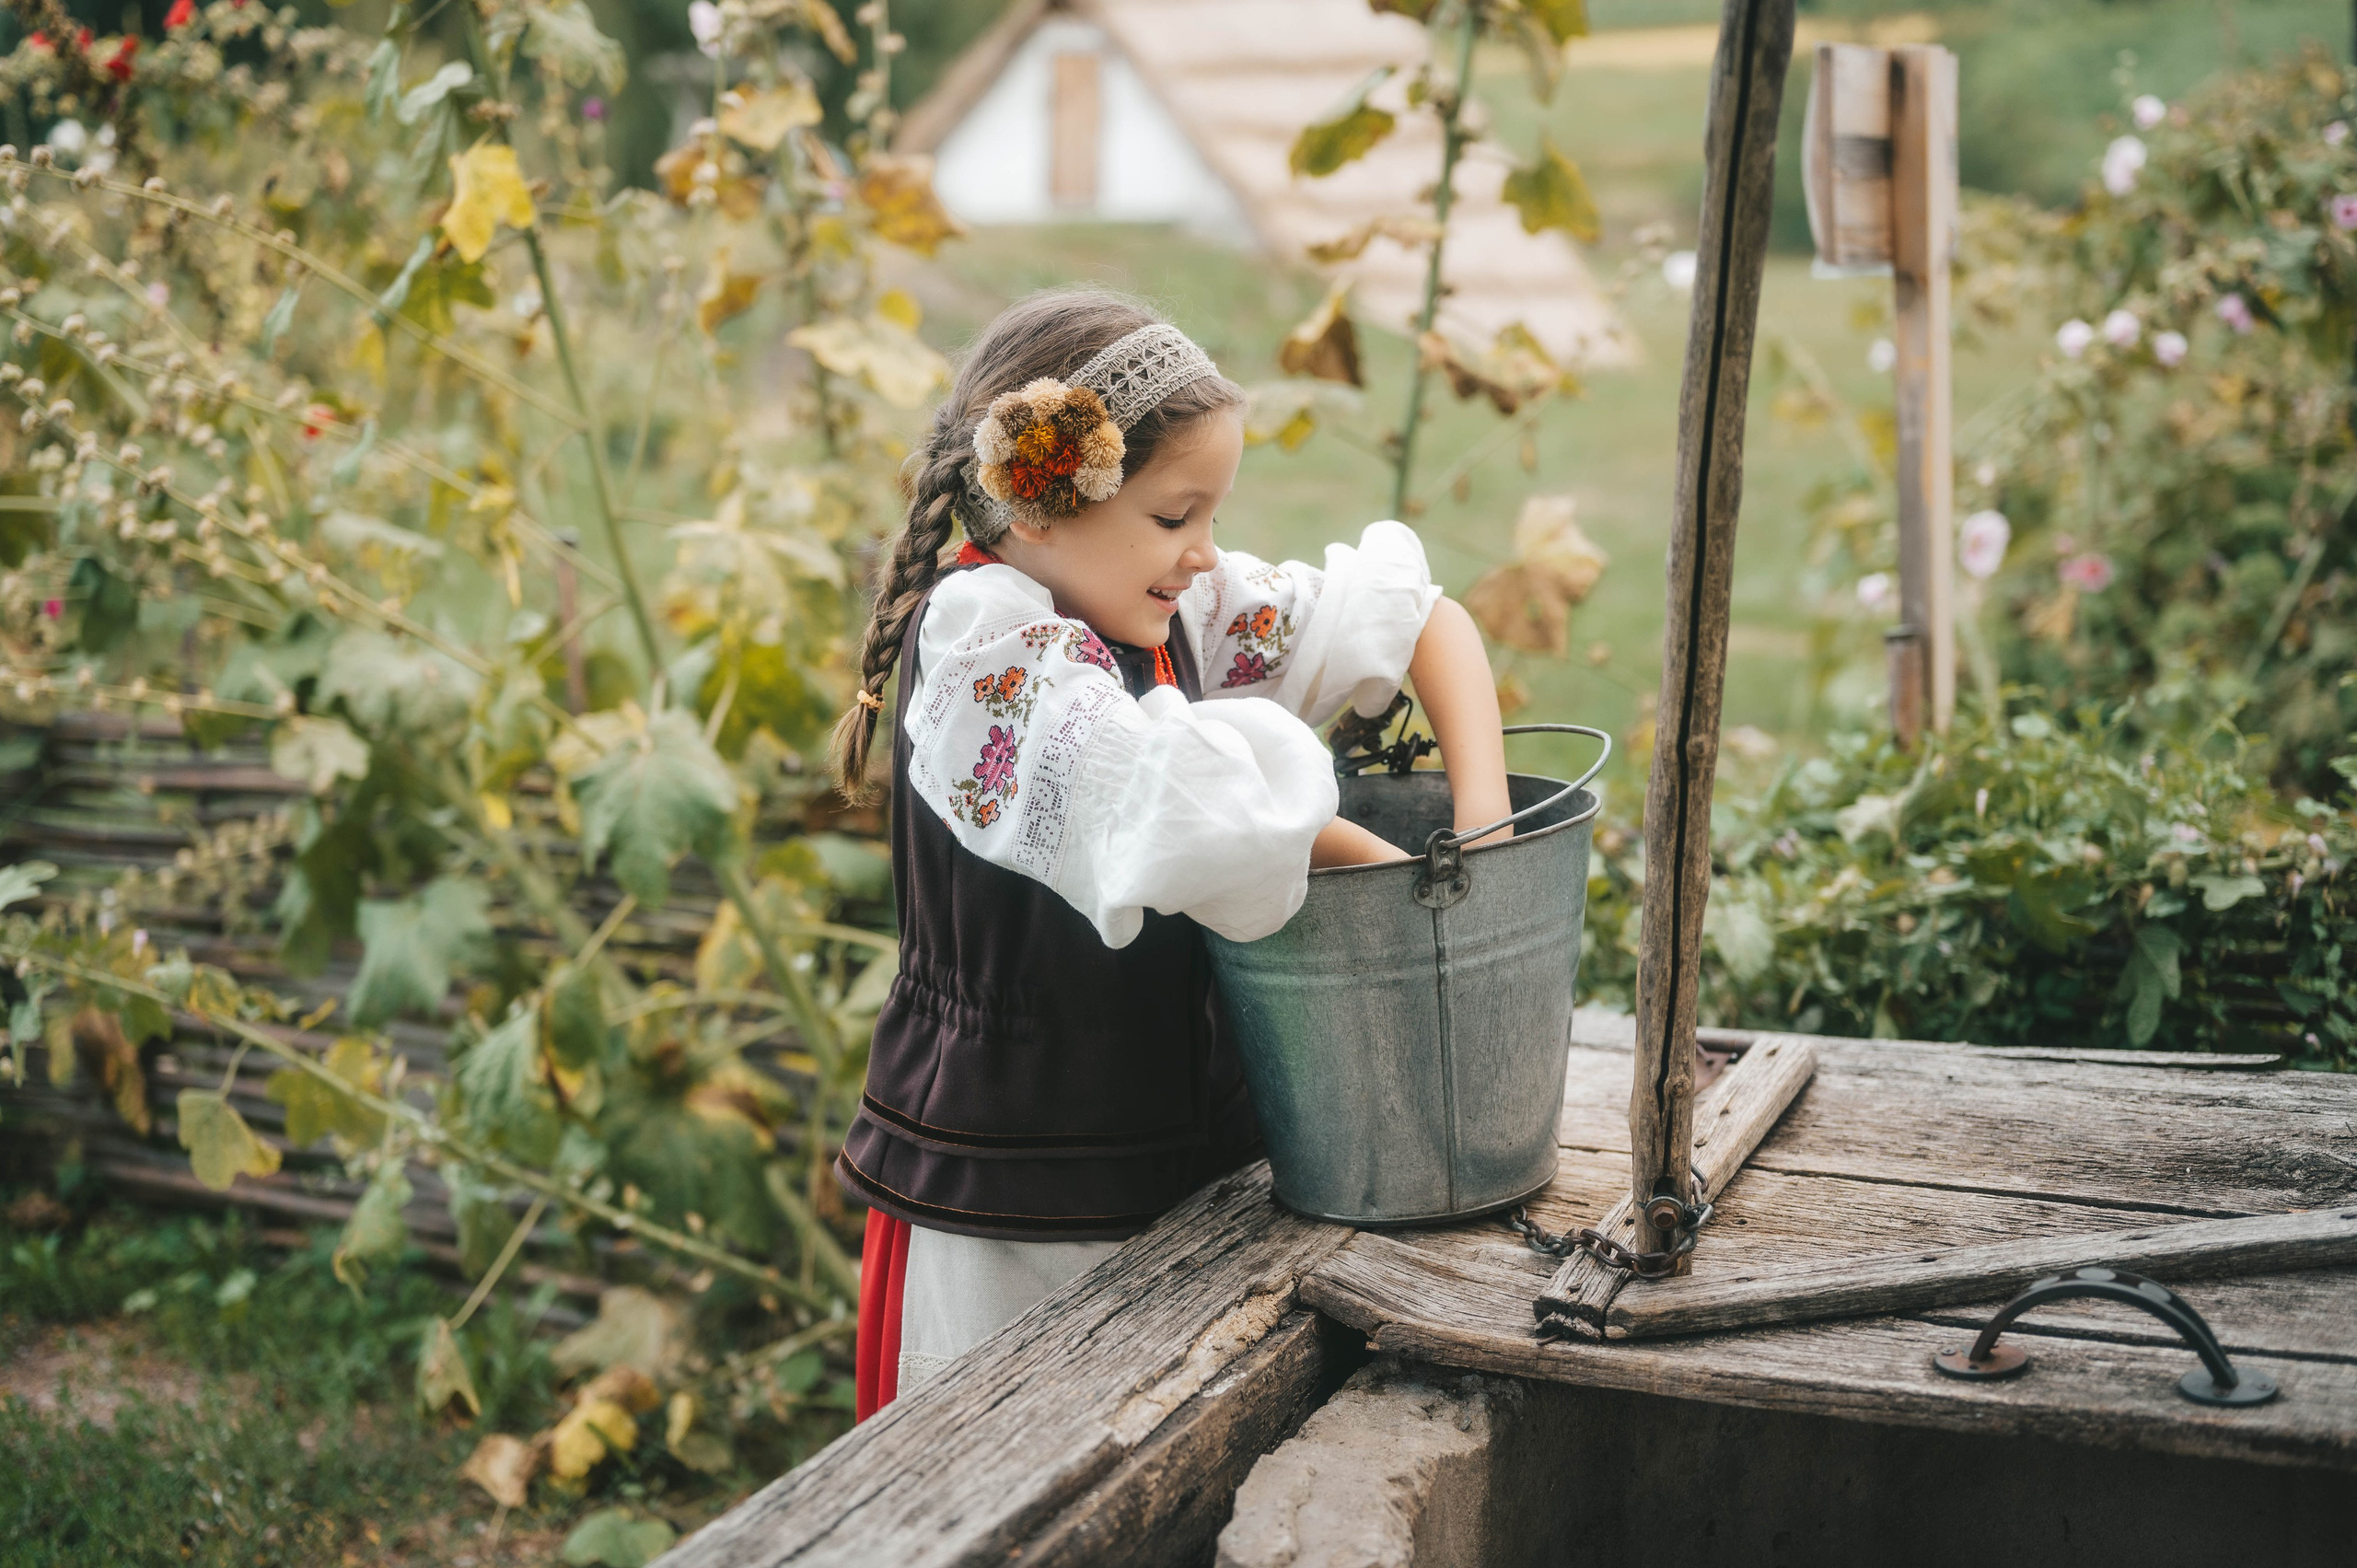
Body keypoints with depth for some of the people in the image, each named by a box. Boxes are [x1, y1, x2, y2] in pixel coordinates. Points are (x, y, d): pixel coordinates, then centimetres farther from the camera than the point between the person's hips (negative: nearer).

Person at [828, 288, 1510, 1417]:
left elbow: (1417, 616, 7)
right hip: (1006, 1216, -7)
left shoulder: (1186, 611, 1)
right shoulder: (987, 649, -20)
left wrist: (1481, 829, -7)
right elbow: (1185, 801, -35)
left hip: (1180, 1153, 7)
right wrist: (1385, 865, -20)